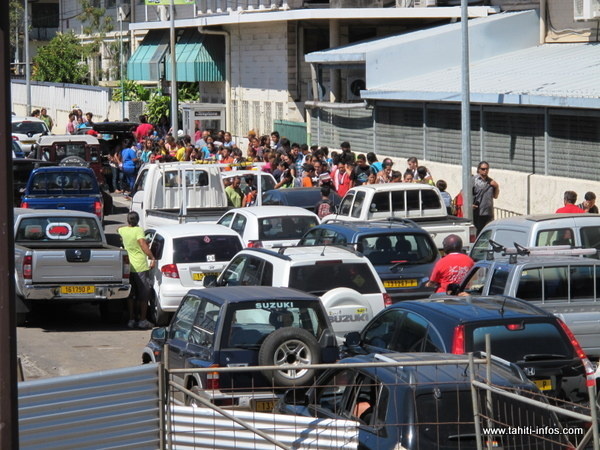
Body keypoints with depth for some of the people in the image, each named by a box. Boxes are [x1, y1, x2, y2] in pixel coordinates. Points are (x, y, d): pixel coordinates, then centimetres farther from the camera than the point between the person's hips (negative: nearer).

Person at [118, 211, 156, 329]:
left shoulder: (123, 230, 5)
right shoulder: (138, 230, -11)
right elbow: (143, 244, -24)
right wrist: (152, 258, -24)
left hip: (129, 266, 5)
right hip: (141, 266, -5)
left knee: (131, 295, 13)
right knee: (143, 295, 3)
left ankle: (131, 319, 13)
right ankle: (143, 321, 3)